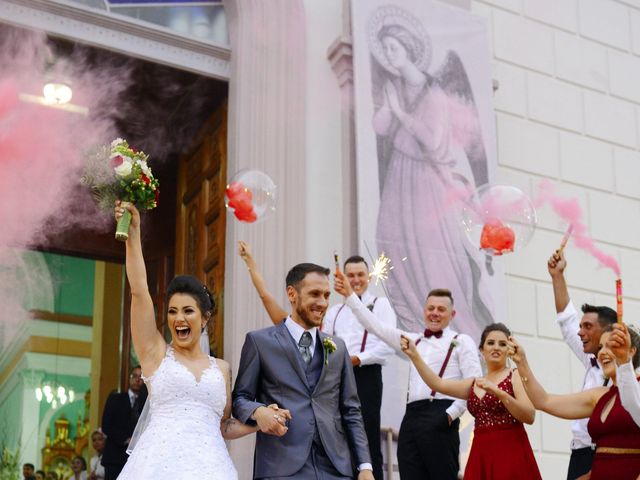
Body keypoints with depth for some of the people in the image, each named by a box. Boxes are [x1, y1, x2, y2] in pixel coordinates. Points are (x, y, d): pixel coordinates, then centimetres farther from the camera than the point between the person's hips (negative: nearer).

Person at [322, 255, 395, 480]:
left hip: (366, 375, -5)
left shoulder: (380, 304, 6)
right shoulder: (335, 311, 21)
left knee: (368, 440, -5)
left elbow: (388, 344, -7)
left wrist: (358, 358, -15)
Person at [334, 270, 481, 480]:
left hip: (439, 417, -5)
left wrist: (452, 414, -11)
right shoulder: (414, 341, 23)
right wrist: (349, 294, 14)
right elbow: (377, 327, 19)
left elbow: (474, 384, -4)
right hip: (411, 417, 6)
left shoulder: (461, 341, 6)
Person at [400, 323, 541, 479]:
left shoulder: (516, 376, 1)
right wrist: (414, 355, 2)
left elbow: (529, 416, -11)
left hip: (510, 453, -5)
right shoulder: (474, 384, 16)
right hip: (481, 454, 5)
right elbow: (437, 384, 8)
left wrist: (498, 392, -21)